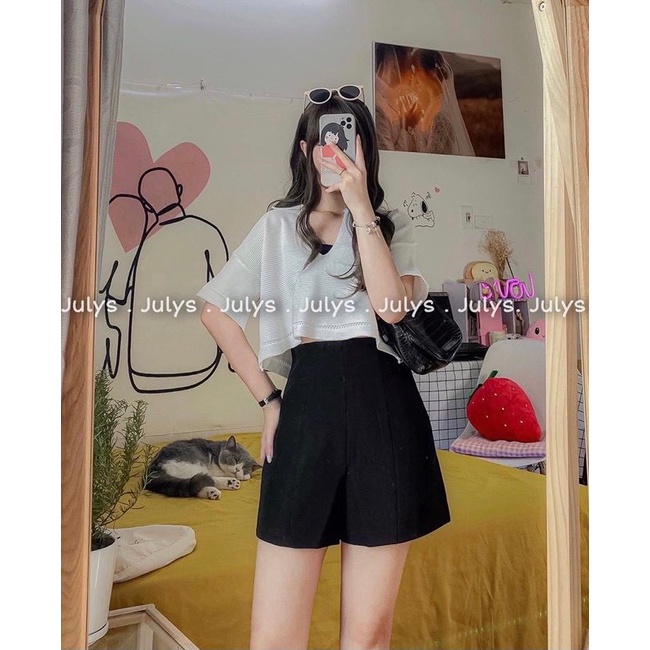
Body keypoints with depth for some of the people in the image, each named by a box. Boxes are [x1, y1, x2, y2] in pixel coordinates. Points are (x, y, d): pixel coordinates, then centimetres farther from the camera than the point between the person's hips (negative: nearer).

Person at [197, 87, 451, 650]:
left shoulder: (393, 226, 12)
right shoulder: (279, 225, 13)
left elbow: (390, 304, -8)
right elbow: (217, 311, 14)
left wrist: (360, 206, -7)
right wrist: (268, 398, 7)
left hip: (383, 407, 0)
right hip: (307, 404, 0)